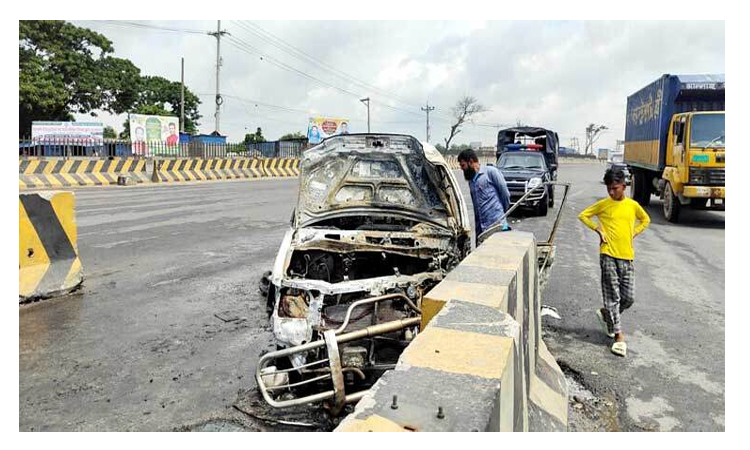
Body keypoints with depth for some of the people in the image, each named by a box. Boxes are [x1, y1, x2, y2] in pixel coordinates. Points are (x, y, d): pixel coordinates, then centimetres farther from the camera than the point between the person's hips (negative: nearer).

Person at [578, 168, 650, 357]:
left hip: (627, 257, 3)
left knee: (629, 297, 4)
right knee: (613, 296, -2)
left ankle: (606, 313, 31)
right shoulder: (603, 204, 1)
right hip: (608, 255, -3)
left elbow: (645, 219, 24)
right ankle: (618, 335, 4)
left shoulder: (633, 205, 7)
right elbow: (583, 215, 8)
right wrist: (597, 228, -4)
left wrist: (634, 232, 9)